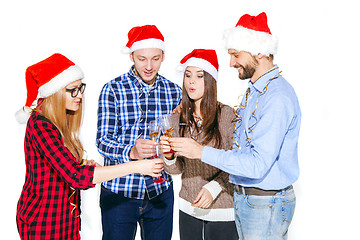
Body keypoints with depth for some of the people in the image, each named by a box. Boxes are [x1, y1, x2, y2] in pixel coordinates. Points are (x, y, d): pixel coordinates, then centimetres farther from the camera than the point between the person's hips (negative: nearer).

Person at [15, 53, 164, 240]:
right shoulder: (40, 125, -22)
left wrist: (83, 165, -4)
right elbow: (76, 176, -31)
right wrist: (135, 167, -32)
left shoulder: (60, 120, 6)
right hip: (43, 224, -8)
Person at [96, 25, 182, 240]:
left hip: (160, 192, 3)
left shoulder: (174, 91, 4)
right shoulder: (113, 90, -6)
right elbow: (102, 141, -12)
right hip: (119, 192, -3)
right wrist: (131, 151, -30)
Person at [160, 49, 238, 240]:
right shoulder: (177, 119, 1)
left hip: (223, 210, -3)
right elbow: (177, 169, 3)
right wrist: (169, 156, -17)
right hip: (188, 207, 3)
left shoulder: (227, 115, -11)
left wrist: (213, 188, -18)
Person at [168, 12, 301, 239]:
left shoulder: (278, 97, -23)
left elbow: (258, 164, -28)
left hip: (267, 204, -9)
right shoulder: (253, 91, 10)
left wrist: (203, 152, -25)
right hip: (244, 199, 9)